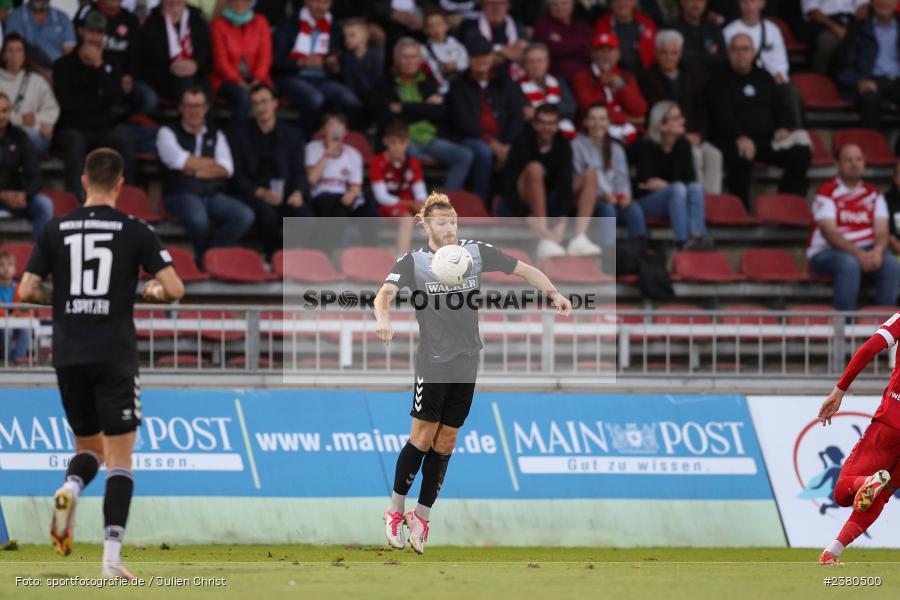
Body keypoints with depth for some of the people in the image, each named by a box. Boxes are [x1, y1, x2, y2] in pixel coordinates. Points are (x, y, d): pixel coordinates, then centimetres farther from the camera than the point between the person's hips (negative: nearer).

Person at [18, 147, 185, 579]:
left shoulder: (55, 230, 4)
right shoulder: (135, 231, -3)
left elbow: (26, 291, 2)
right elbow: (174, 288, -7)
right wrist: (150, 292, 15)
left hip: (68, 355, 3)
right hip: (115, 356, -3)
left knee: (88, 445, 20)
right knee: (119, 458, 2)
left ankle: (70, 488, -14)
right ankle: (111, 557, -9)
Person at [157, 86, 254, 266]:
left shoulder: (216, 135, 19)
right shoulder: (168, 133, 8)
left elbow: (226, 169, 6)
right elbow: (177, 160, -10)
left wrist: (196, 171, -7)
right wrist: (211, 163, 1)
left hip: (213, 195, 4)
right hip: (182, 195, -4)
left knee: (245, 215, -24)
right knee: (198, 219, -39)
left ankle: (204, 256, -16)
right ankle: (206, 256, -7)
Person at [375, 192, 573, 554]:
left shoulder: (476, 253, 3)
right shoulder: (413, 262, -6)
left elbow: (524, 270, 10)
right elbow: (385, 293, -21)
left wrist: (553, 293, -5)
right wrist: (383, 317, -42)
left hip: (467, 363, 4)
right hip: (432, 362, -4)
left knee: (445, 443, 6)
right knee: (422, 438, -8)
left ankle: (421, 517, 14)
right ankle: (395, 512, 5)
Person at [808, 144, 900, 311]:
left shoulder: (873, 195, 11)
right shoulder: (827, 193, -4)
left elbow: (882, 232, 2)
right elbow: (829, 233, -15)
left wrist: (878, 250, -23)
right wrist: (859, 254, -26)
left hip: (866, 251, 4)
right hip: (826, 252, -4)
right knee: (850, 264, -37)